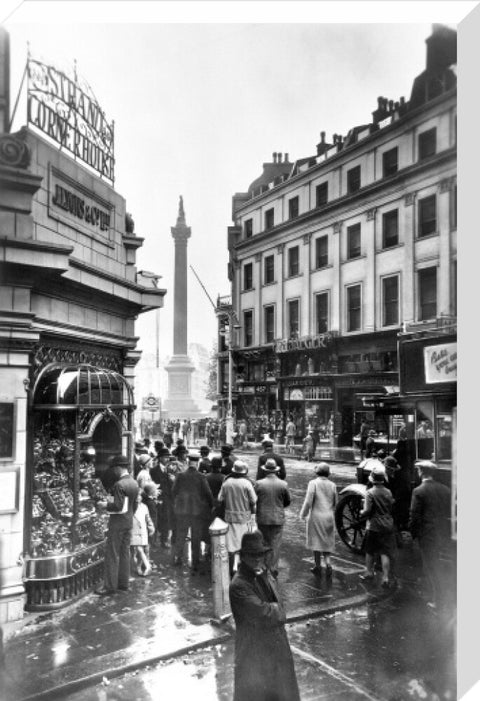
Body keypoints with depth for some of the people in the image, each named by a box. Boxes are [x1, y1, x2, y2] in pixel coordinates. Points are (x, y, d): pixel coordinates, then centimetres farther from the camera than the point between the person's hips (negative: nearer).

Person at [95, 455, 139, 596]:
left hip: (117, 523, -8)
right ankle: (123, 583, 23)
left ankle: (110, 586, 5)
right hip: (129, 521, 9)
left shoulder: (119, 484, -20)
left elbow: (118, 506, -24)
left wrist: (105, 505, -9)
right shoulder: (134, 483, 6)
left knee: (112, 554, -1)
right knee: (125, 553, 15)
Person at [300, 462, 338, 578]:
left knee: (316, 541, 10)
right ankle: (328, 563, -4)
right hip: (329, 516, 4)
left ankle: (318, 566, 16)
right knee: (327, 542, 14)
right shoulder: (332, 485, 1)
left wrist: (303, 514, -1)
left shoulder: (313, 483, -12)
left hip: (316, 516, -4)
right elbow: (335, 503, 8)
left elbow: (308, 502, -14)